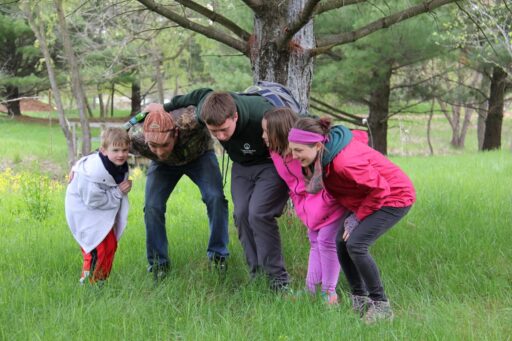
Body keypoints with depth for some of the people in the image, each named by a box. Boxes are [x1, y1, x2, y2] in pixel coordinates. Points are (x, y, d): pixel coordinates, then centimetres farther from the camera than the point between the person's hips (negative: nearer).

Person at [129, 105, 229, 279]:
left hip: (199, 155, -1)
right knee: (152, 206, -14)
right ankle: (158, 262, 6)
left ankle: (217, 255, 1)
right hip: (163, 165, 1)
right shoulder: (135, 136, -38)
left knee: (215, 197, -19)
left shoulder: (190, 120, -47)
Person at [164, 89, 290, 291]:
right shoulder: (205, 109, -24)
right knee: (241, 214, -7)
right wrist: (166, 107, 10)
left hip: (271, 163, -6)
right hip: (242, 165, 6)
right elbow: (201, 94, 1)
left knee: (258, 214, -20)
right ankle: (256, 274, 4)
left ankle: (278, 277, -11)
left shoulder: (262, 117, -42)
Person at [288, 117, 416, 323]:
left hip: (395, 198, -9)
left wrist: (358, 217, -17)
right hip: (372, 195, 9)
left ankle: (381, 305, -8)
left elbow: (380, 188, -28)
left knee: (355, 244, -21)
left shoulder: (344, 162, -36)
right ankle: (360, 301, 11)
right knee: (341, 242, 0)